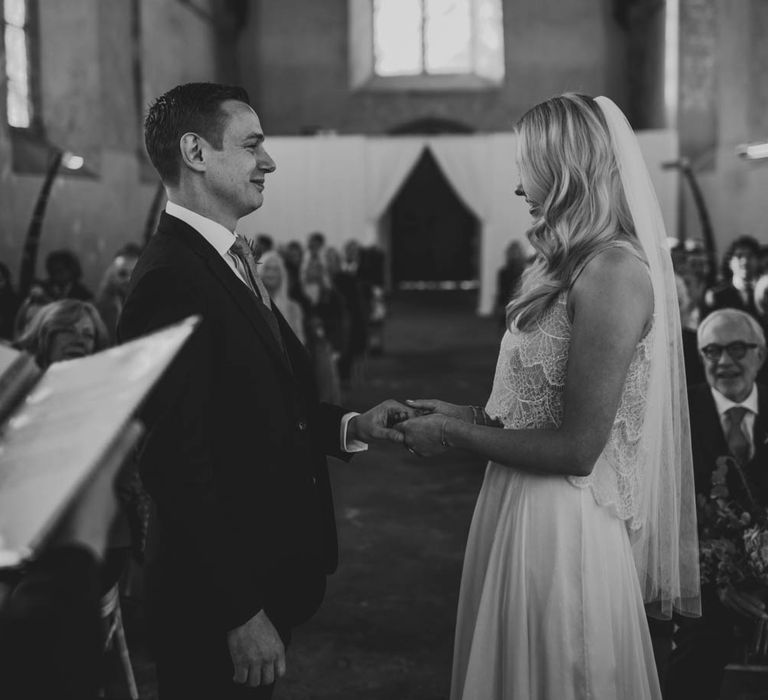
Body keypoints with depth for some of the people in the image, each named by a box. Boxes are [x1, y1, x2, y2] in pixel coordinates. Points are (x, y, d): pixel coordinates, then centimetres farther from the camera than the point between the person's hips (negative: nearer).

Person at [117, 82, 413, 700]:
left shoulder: (231, 261, 10)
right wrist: (241, 614, -20)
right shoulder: (171, 279, -21)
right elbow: (177, 464, -23)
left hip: (271, 574, 9)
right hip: (218, 602, -9)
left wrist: (352, 426, 1)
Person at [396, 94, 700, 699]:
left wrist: (453, 434, -11)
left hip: (561, 528, -9)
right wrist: (466, 415, 8)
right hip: (518, 510, 9)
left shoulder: (615, 270, -19)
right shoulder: (579, 267, 10)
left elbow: (577, 448, -21)